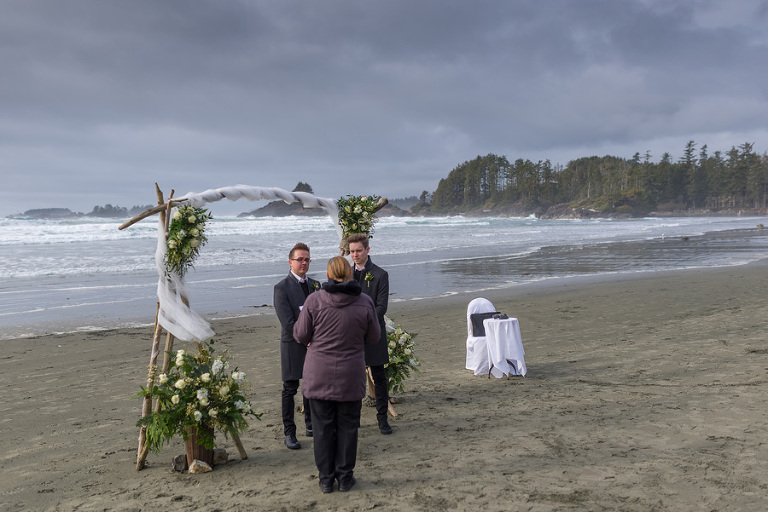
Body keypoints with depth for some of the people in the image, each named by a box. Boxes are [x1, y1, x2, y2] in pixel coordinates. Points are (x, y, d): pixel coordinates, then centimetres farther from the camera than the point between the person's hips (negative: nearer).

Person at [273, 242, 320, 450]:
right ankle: (289, 433, 11)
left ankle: (311, 426, 27)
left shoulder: (314, 285, 10)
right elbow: (287, 322, -15)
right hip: (293, 346, -6)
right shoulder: (282, 288, -10)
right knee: (290, 390, 1)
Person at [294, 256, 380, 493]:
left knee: (323, 427, 10)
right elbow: (373, 338, 3)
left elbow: (301, 335, -4)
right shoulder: (365, 303, -7)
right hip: (351, 376, 1)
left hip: (319, 374, 0)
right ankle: (345, 477, 19)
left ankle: (326, 479, 17)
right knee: (347, 426, 12)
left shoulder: (314, 300, -11)